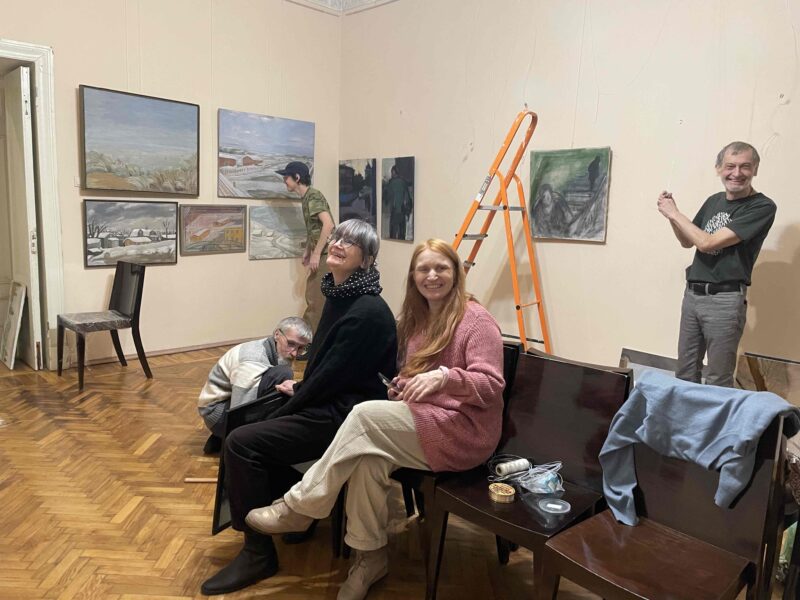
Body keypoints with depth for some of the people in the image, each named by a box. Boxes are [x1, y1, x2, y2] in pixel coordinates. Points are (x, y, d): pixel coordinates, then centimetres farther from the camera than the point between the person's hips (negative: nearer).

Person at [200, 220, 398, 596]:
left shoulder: (368, 311, -21)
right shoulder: (338, 295, 8)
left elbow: (333, 374, -20)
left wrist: (282, 413, -11)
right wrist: (300, 388, 9)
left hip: (344, 416, -10)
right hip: (326, 404, 10)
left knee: (241, 443, -15)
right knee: (251, 429, 9)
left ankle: (258, 554, 1)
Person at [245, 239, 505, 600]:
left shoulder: (476, 320, -9)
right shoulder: (417, 319, 14)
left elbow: (491, 386, -17)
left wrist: (444, 376, -33)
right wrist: (402, 386, -2)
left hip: (466, 430, -7)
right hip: (421, 424, 7)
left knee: (366, 414, -26)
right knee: (369, 459, -26)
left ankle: (298, 508, -13)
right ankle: (370, 557, -6)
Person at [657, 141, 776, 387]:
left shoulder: (762, 207, -10)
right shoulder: (714, 201, 11)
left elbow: (707, 243, -17)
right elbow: (688, 242, 20)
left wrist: (674, 213, -7)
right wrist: (671, 214, 3)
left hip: (725, 300, -6)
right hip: (692, 294, 6)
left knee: (718, 383, 2)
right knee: (684, 374, 12)